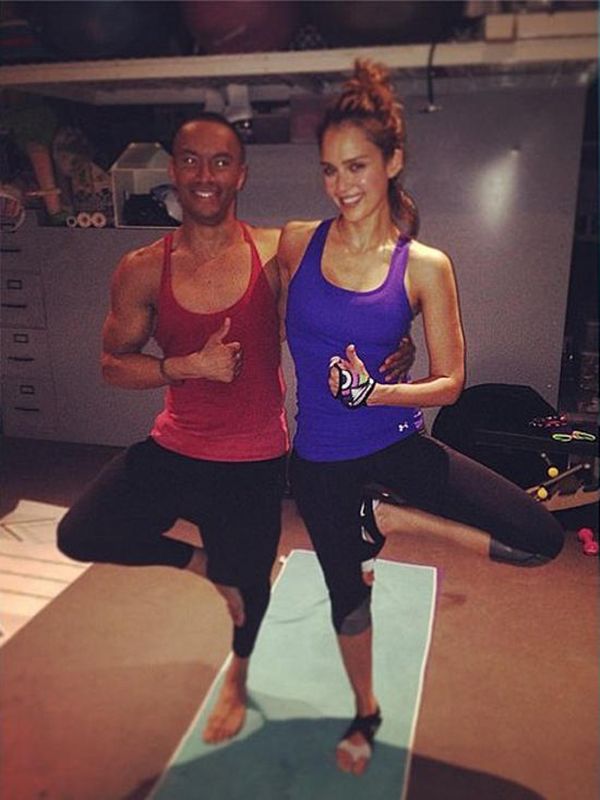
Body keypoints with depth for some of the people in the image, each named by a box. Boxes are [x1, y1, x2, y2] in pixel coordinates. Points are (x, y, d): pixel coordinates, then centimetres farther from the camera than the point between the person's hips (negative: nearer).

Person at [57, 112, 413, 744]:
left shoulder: (279, 254, -11)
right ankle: (197, 559, 18)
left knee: (247, 584, 16)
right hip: (174, 449, 2)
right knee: (79, 535, -11)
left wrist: (393, 349, -22)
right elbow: (112, 364, -2)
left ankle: (238, 675, 54)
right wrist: (189, 365, -19)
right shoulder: (143, 271, -8)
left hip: (254, 462, -1)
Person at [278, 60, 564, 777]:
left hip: (397, 443, 0)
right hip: (319, 458, 1)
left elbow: (449, 382, -5)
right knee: (346, 592, 17)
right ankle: (365, 713, 48)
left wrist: (372, 391, -21)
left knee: (541, 538, -10)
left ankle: (379, 519, 10)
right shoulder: (297, 242, -5)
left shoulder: (425, 266, -9)